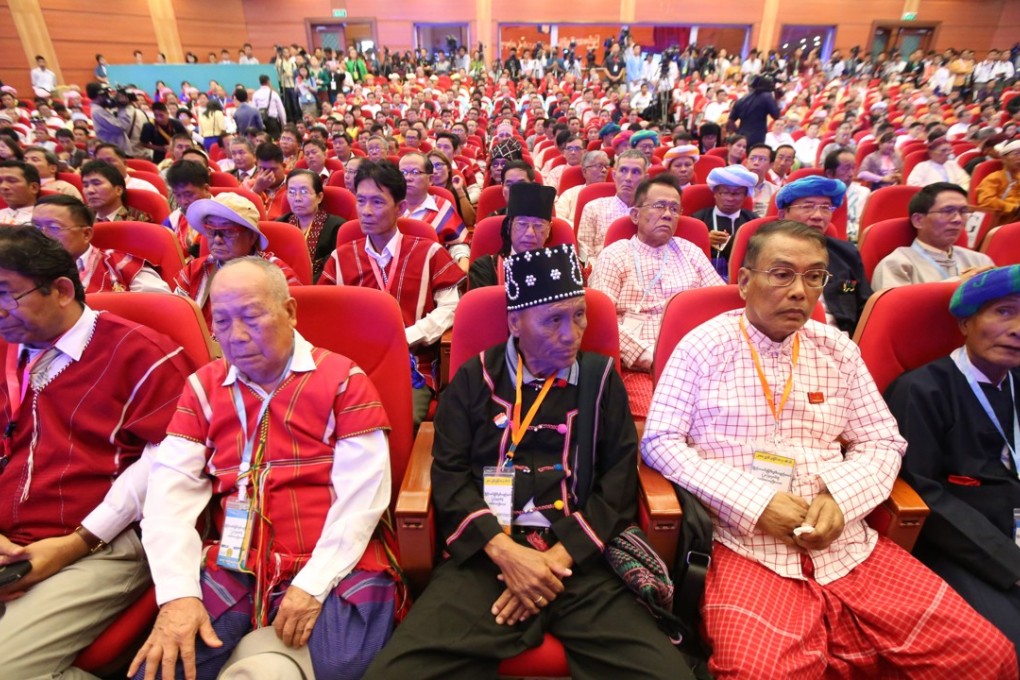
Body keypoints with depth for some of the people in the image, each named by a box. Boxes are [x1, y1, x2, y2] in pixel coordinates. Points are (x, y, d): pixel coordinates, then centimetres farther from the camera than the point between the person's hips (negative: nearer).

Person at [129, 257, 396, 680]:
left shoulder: (343, 379, -2)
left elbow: (361, 495, -8)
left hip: (335, 572, -3)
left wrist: (313, 584, -15)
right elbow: (170, 490, 2)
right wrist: (177, 593, -11)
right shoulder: (203, 387, 11)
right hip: (233, 571, 4)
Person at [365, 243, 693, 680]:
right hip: (484, 555, 0)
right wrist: (503, 549, -11)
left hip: (578, 558, 1)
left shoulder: (601, 378, 9)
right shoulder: (475, 377, 8)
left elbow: (619, 482, 4)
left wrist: (560, 556, -8)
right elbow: (449, 472, 2)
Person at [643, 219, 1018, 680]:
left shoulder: (838, 350, 10)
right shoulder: (704, 347, -5)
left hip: (845, 542, 5)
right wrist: (755, 503, -15)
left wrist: (840, 497, -8)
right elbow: (659, 441, -8)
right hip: (746, 544, -5)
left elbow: (882, 441, 13)